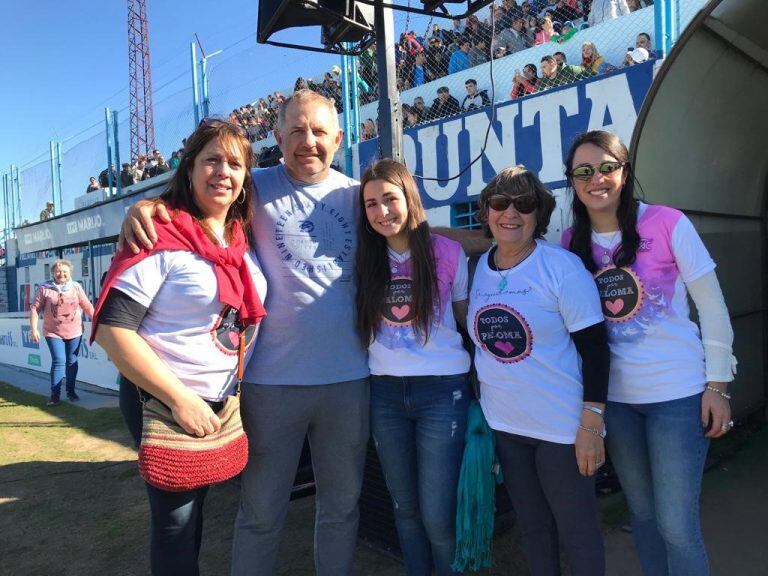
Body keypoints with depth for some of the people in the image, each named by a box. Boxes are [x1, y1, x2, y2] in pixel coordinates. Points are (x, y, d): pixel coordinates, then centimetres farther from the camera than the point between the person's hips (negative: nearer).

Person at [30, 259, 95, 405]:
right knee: (59, 361, -9)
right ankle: (55, 394, 0)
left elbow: (87, 306, 5)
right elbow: (35, 308, -3)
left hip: (74, 332, 2)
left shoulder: (76, 288, 2)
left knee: (72, 362, 8)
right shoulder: (44, 289, -3)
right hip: (53, 333, -2)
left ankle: (70, 391, 20)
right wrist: (33, 328, -10)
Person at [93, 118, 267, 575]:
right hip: (164, 403, -6)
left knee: (194, 508, 24)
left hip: (223, 401, 6)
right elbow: (112, 328, -22)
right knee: (176, 518, 10)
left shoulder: (243, 238, 2)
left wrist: (232, 394, 6)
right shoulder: (162, 234, -17)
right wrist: (181, 399, -23)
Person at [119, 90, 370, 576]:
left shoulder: (356, 194, 6)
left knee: (341, 507, 19)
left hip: (348, 378, 3)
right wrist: (144, 206, -15)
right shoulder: (256, 189, -1)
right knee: (262, 513, 12)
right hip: (271, 379, -2)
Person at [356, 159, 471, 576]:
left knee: (438, 514, 0)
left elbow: (468, 320, 3)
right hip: (385, 393, 3)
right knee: (405, 507, 16)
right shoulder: (367, 259, 3)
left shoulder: (447, 253, -5)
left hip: (442, 391, -3)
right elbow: (363, 327, 11)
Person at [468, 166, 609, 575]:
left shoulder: (562, 267, -13)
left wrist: (592, 424, -16)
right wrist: (477, 407, 13)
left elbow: (594, 348, -13)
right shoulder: (477, 268, 2)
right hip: (504, 424, 5)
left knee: (577, 530, 11)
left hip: (563, 427, -5)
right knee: (531, 526, 20)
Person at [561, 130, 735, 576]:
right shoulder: (572, 241, 1)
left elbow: (712, 306, -6)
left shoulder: (667, 223, -10)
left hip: (679, 393, -3)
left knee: (677, 525, 0)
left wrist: (718, 384, -8)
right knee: (642, 512, 18)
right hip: (614, 396, 4)